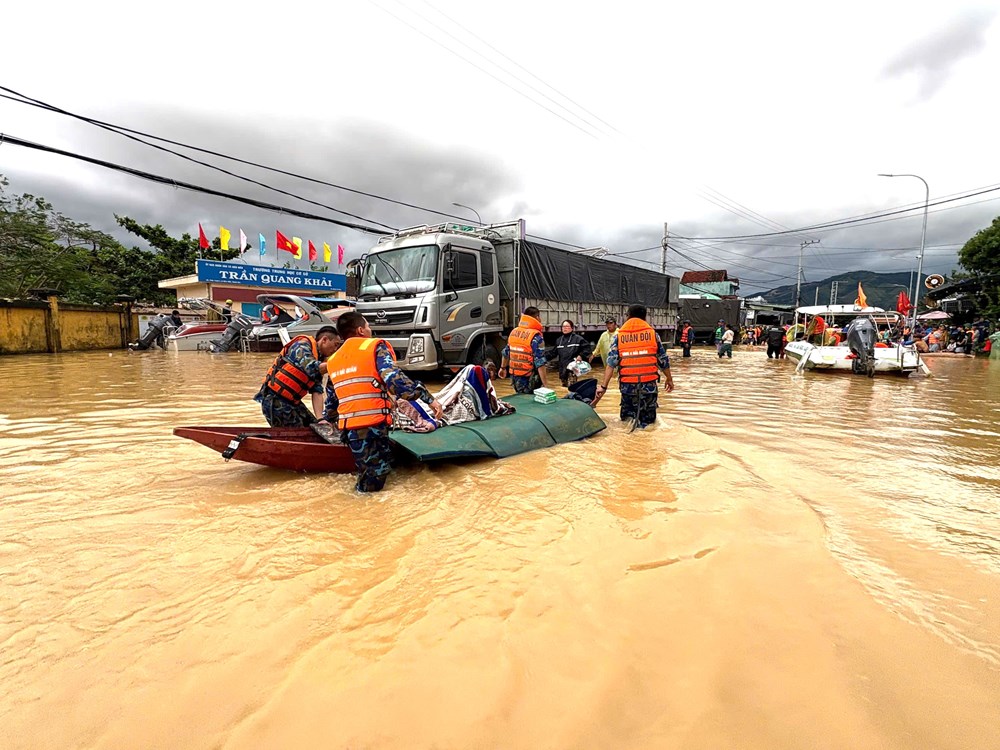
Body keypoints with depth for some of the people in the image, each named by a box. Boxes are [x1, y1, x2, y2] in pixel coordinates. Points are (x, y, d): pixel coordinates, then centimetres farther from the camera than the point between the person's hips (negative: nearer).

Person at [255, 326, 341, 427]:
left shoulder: (319, 359, 11)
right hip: (274, 400, -8)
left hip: (292, 402, 9)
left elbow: (317, 392, 1)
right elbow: (311, 368, -29)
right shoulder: (302, 345, -10)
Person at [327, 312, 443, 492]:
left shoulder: (333, 360, 19)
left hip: (348, 426, 6)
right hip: (372, 424, -6)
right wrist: (428, 398, -17)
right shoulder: (375, 346, 0)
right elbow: (394, 379, -16)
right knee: (373, 484, 1)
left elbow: (333, 398, 28)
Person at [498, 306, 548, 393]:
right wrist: (545, 385, -19)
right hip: (530, 381, -7)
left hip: (515, 378, 7)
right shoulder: (536, 337, -16)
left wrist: (503, 368, 32)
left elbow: (505, 353, 17)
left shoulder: (514, 332, 5)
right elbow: (540, 363, -21)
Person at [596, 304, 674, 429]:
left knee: (626, 417, 17)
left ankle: (629, 420, -12)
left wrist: (604, 386, -5)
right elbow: (663, 359, 8)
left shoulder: (619, 335, 5)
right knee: (648, 420, 14)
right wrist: (669, 379, 22)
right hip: (649, 383, 0)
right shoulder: (652, 333, 5)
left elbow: (611, 362, -5)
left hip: (627, 384, 0)